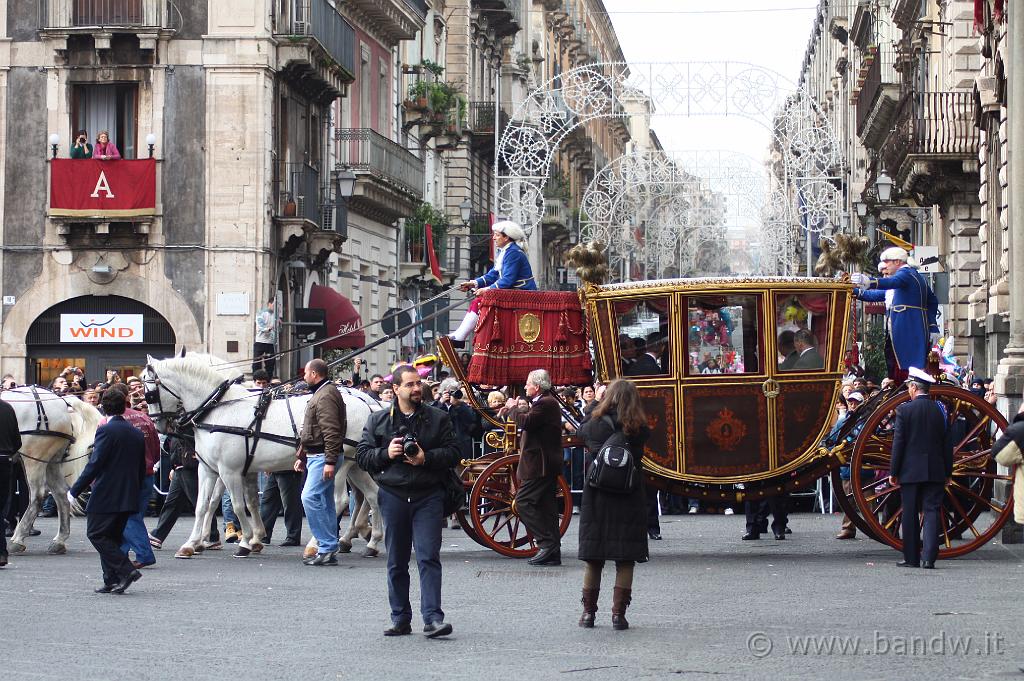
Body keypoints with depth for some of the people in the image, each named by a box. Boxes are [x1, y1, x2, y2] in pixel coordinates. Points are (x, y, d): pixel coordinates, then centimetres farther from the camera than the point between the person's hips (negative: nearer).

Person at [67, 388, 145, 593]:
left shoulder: (106, 431, -12)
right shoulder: (137, 433, 10)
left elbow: (94, 464, -17)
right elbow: (142, 468, 14)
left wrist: (75, 490, -11)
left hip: (106, 496, -7)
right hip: (128, 497, 7)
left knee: (96, 534, -1)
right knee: (113, 537, 15)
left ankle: (126, 570, -12)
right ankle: (112, 580, 12)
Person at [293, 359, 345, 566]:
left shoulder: (326, 395, -14)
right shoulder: (320, 394, 21)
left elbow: (331, 432, -23)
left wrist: (330, 461, -27)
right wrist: (302, 456, 28)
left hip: (322, 457, -11)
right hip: (315, 456, 11)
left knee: (310, 497, -17)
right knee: (325, 502, 10)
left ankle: (327, 547, -16)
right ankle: (328, 549, 13)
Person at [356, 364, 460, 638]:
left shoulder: (438, 418, 7)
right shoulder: (378, 421, 8)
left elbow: (453, 453, 3)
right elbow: (362, 455, 7)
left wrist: (427, 458, -13)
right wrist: (386, 453, -10)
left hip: (428, 496, -2)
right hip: (393, 497, 2)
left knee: (428, 557, -9)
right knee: (396, 562, 8)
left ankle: (432, 618, -12)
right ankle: (400, 618, 16)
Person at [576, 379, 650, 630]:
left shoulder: (595, 424, -5)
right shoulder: (640, 429, -7)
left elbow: (581, 431, 13)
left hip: (596, 496, 1)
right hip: (629, 497, -1)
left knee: (593, 557, 10)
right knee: (625, 560, 5)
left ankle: (588, 612, 15)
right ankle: (619, 613, 0)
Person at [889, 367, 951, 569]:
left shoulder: (904, 410, -7)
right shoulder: (940, 410, 3)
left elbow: (898, 442, -6)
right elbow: (947, 443, 6)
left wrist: (893, 472, 0)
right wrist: (948, 472, 13)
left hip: (910, 471, -2)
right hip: (935, 471, 2)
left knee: (910, 515, 5)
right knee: (932, 512, 0)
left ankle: (911, 558, 9)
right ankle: (929, 557, -10)